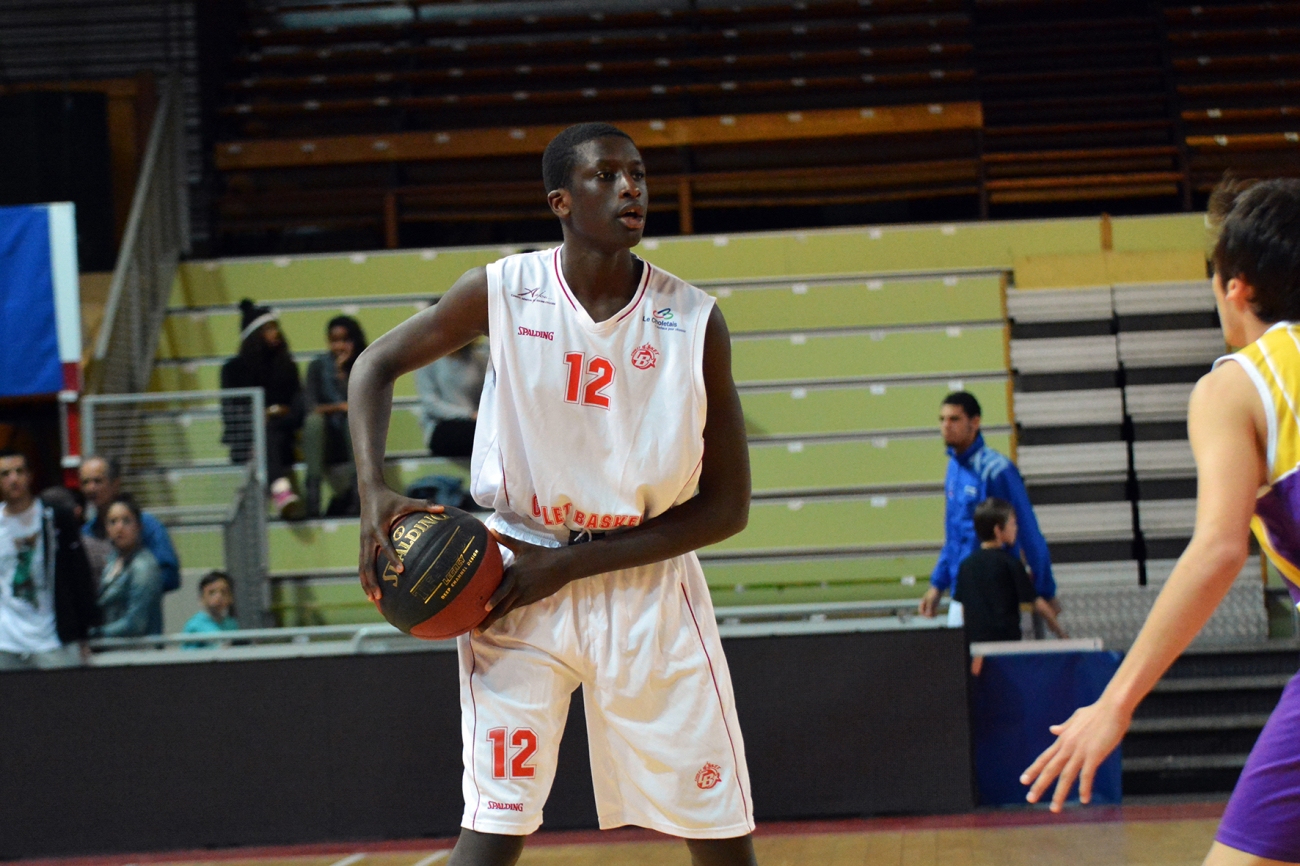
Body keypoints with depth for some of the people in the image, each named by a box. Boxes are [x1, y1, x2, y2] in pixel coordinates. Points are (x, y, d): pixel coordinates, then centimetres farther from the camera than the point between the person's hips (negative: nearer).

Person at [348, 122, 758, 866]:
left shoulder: (694, 321, -10)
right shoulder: (503, 292, -9)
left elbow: (727, 507, -8)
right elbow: (379, 363, 6)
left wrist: (570, 565, -15)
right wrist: (374, 492, -12)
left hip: (647, 580, 1)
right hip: (517, 581, -1)